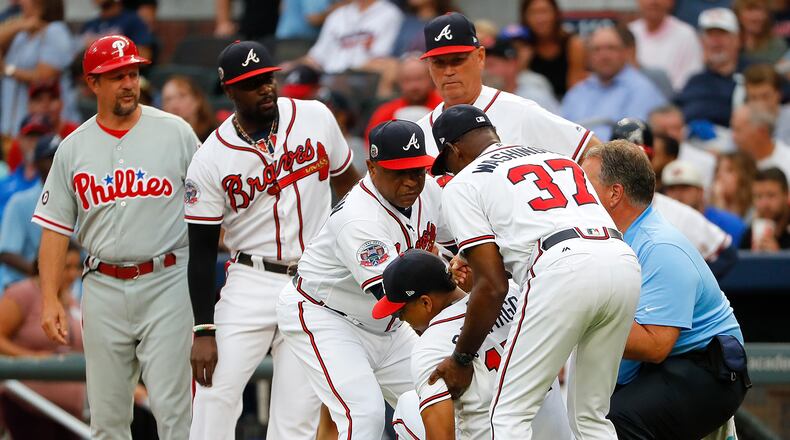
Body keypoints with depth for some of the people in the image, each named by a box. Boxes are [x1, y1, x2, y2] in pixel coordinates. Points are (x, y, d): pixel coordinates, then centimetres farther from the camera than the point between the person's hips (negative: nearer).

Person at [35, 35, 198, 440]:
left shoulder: (175, 133, 2)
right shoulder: (73, 149, 7)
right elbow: (56, 229, 8)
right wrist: (49, 300, -1)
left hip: (166, 283, -3)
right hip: (104, 290, 3)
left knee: (171, 406, -8)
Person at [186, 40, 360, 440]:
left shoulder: (316, 119, -2)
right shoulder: (211, 159, -7)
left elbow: (347, 182, 14)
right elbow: (202, 250, -4)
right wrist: (203, 331, -9)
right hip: (251, 283, -1)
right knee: (216, 395, -11)